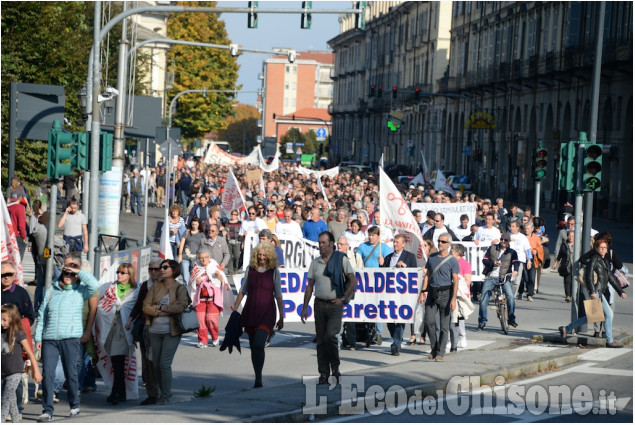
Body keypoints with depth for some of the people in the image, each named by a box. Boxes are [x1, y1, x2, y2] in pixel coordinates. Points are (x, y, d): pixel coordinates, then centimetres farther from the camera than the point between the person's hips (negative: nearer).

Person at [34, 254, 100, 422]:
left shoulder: (80, 291, 6)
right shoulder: (51, 290, 14)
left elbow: (94, 284, -16)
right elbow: (42, 314, 16)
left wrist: (79, 271, -6)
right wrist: (38, 337, 10)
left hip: (70, 339, -2)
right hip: (49, 339, 2)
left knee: (71, 373, 3)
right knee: (47, 374, -7)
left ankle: (74, 405, 21)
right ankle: (47, 411, -6)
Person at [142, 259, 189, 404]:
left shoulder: (180, 288, 0)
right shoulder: (155, 286, 10)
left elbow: (181, 306, -16)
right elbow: (146, 306, 2)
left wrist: (161, 307, -10)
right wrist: (160, 312, -12)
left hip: (171, 331, -4)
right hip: (155, 331, 4)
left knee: (165, 363, -11)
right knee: (156, 364, 7)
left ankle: (166, 396, 0)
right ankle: (164, 392, 22)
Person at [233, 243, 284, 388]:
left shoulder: (274, 272, 0)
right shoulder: (250, 269, 6)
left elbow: (278, 296, 4)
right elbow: (242, 291, 14)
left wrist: (281, 317, 3)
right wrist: (235, 310, 9)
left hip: (266, 314, -3)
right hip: (250, 312, 3)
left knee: (259, 344, -18)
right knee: (253, 347, 7)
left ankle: (259, 378, -11)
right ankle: (257, 377, 17)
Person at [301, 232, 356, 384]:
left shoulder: (341, 259, -1)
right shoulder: (315, 262, 10)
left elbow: (353, 280, -1)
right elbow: (310, 286, 13)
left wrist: (343, 298, -7)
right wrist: (305, 307, 8)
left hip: (335, 304, -4)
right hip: (319, 304, 4)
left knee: (330, 335, -19)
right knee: (321, 340, 3)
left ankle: (335, 367, 0)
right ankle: (324, 374, 8)